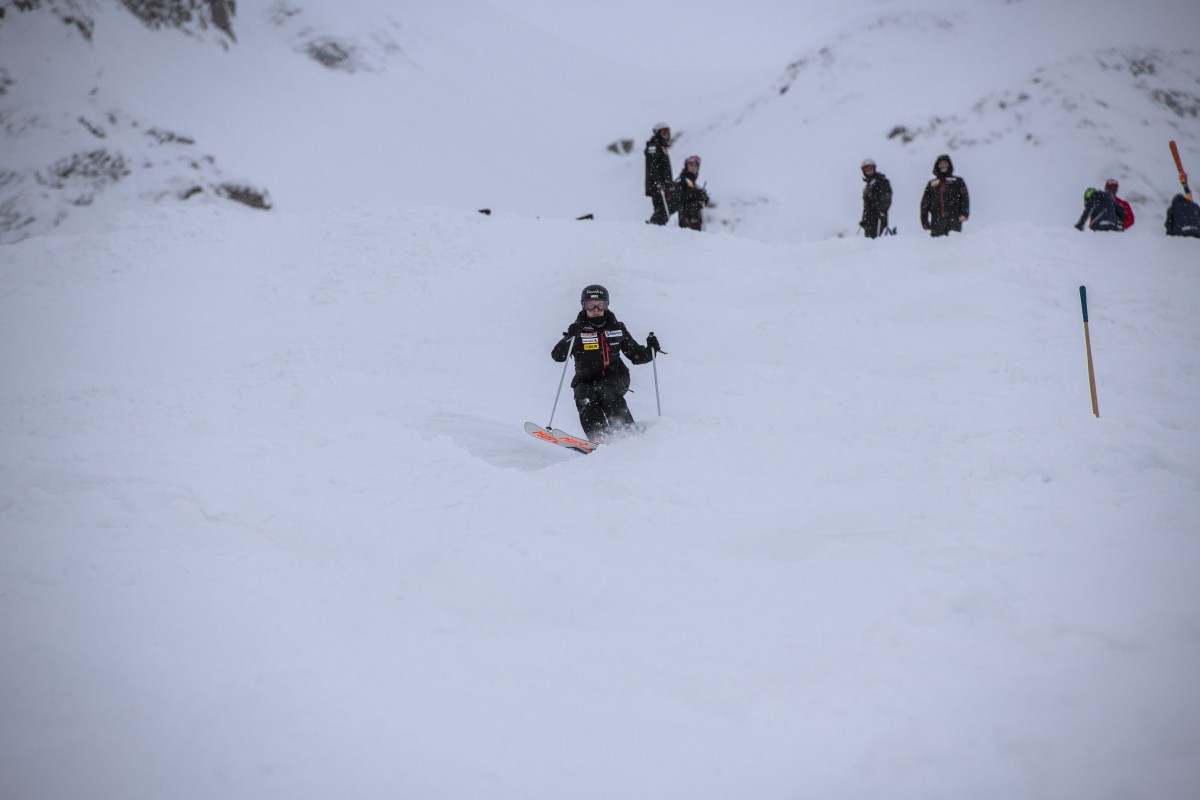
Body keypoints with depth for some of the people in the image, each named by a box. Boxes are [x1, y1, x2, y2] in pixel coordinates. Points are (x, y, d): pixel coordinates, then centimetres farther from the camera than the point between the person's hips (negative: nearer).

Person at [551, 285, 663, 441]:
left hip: (615, 377, 0)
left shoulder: (617, 328, 13)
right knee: (586, 401, -29)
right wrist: (569, 337, -24)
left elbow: (636, 355, 18)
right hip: (587, 380, 0)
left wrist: (650, 349, -3)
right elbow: (558, 356, -6)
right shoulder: (578, 330, 7)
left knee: (603, 391, -32)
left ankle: (627, 431, -35)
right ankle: (598, 439, -39)